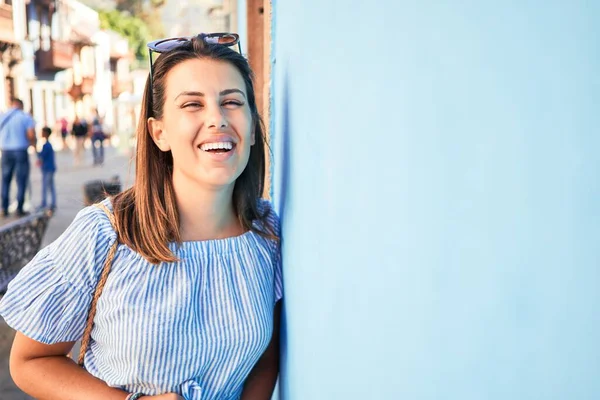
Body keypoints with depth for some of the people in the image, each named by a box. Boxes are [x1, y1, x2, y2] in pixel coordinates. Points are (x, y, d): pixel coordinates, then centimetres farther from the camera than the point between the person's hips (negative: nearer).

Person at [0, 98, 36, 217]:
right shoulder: (25, 117, -5)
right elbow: (31, 135, -14)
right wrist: (33, 144, 5)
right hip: (21, 151, -4)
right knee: (21, 181, 3)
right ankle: (19, 209, 2)